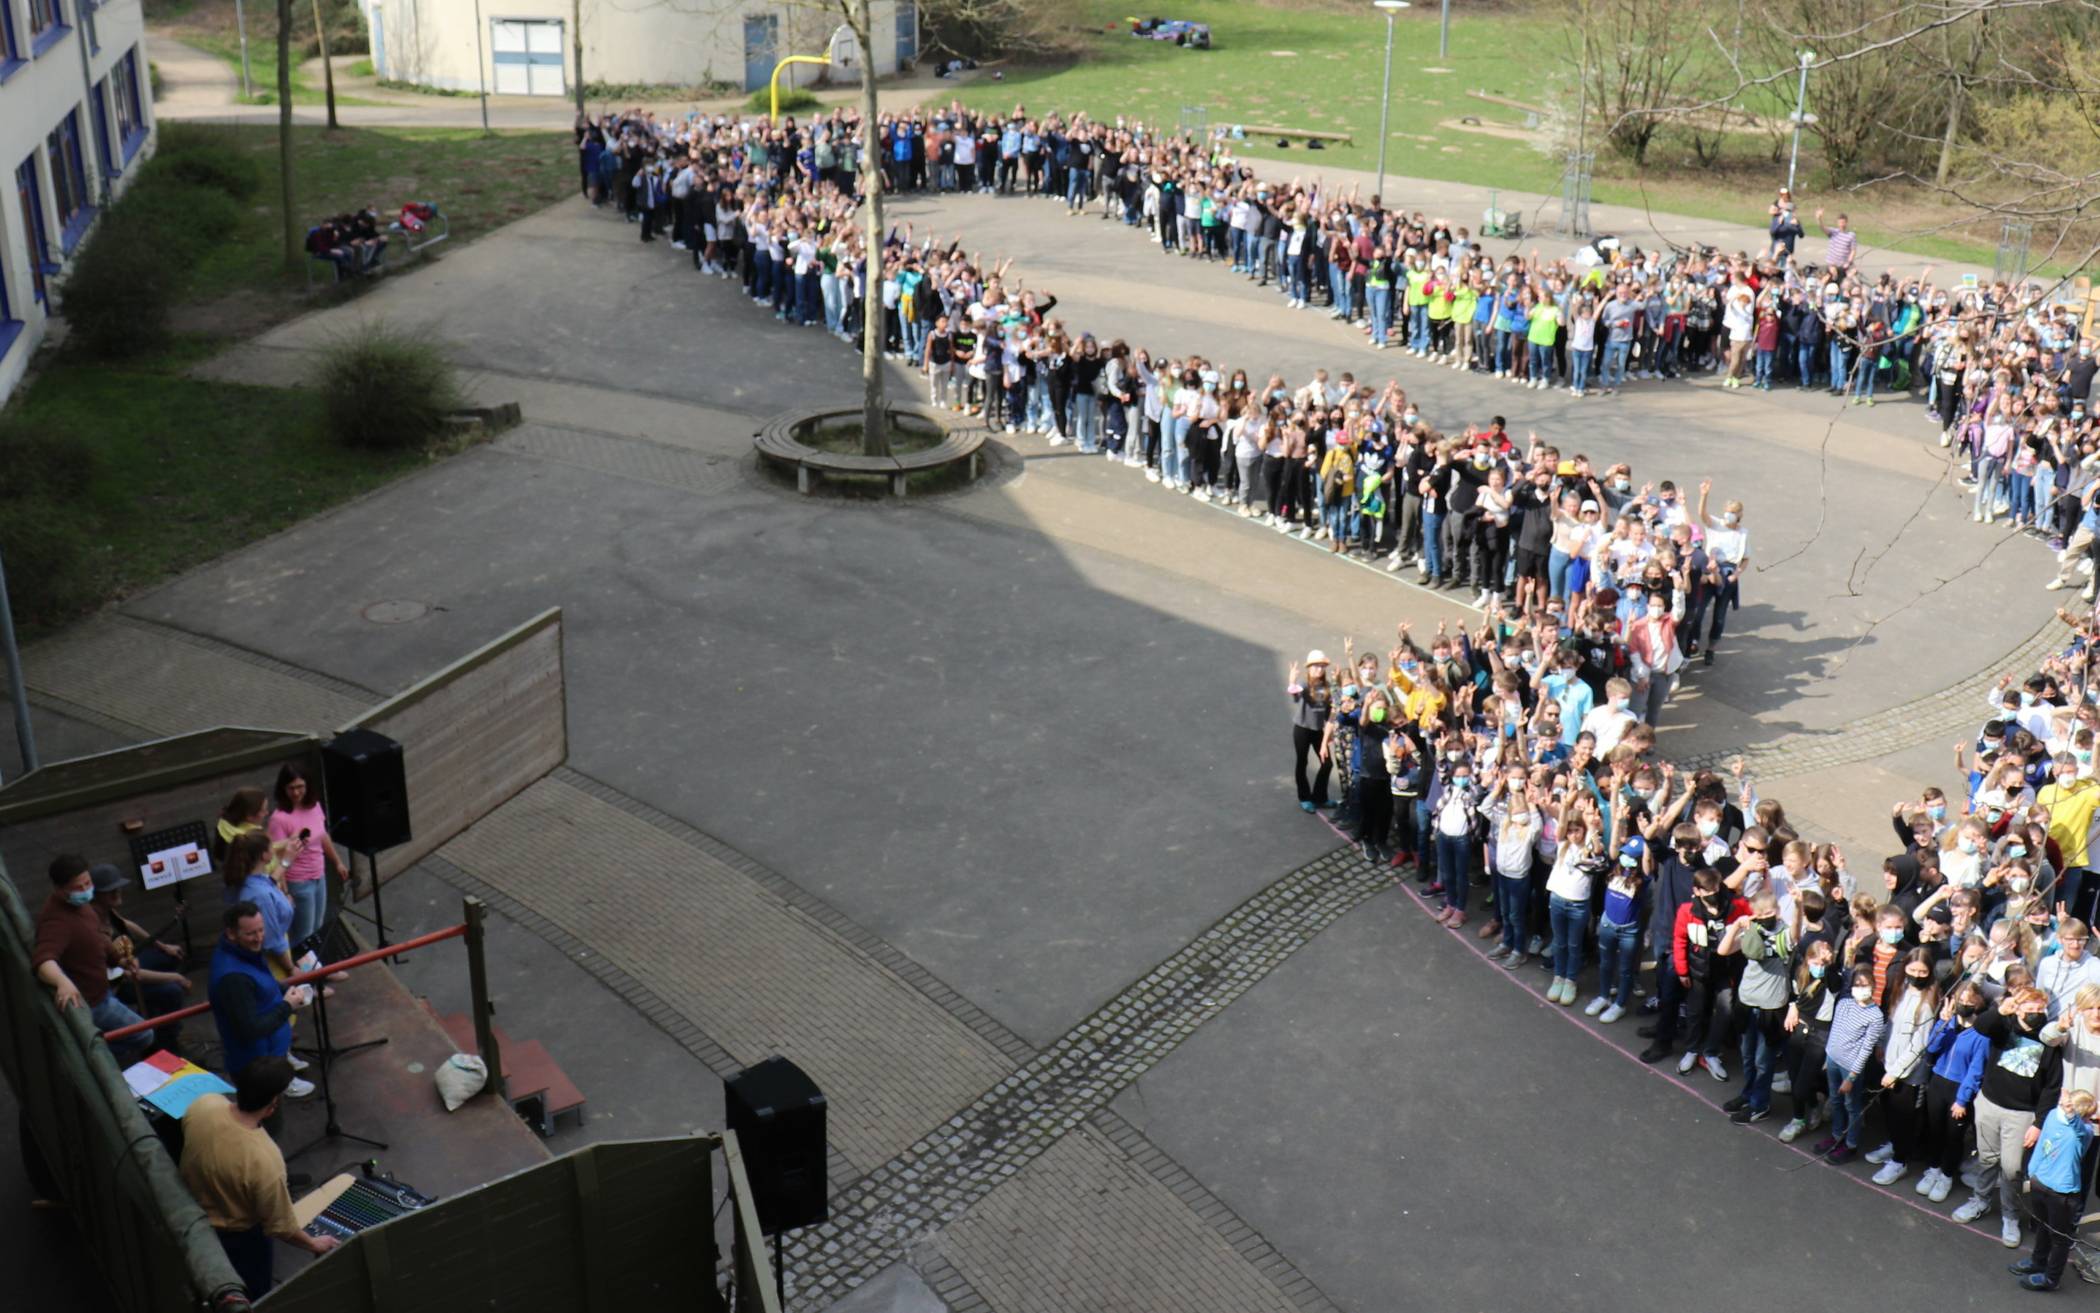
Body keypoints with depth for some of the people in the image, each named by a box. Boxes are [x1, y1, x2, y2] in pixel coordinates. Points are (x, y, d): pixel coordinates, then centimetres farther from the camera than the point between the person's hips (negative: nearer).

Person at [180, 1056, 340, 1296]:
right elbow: (280, 1227, -24)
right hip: (237, 1238, -6)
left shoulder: (203, 1105, -26)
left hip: (191, 1216, 6)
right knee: (253, 1298, 24)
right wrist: (315, 1244, -5)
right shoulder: (264, 1161, -40)